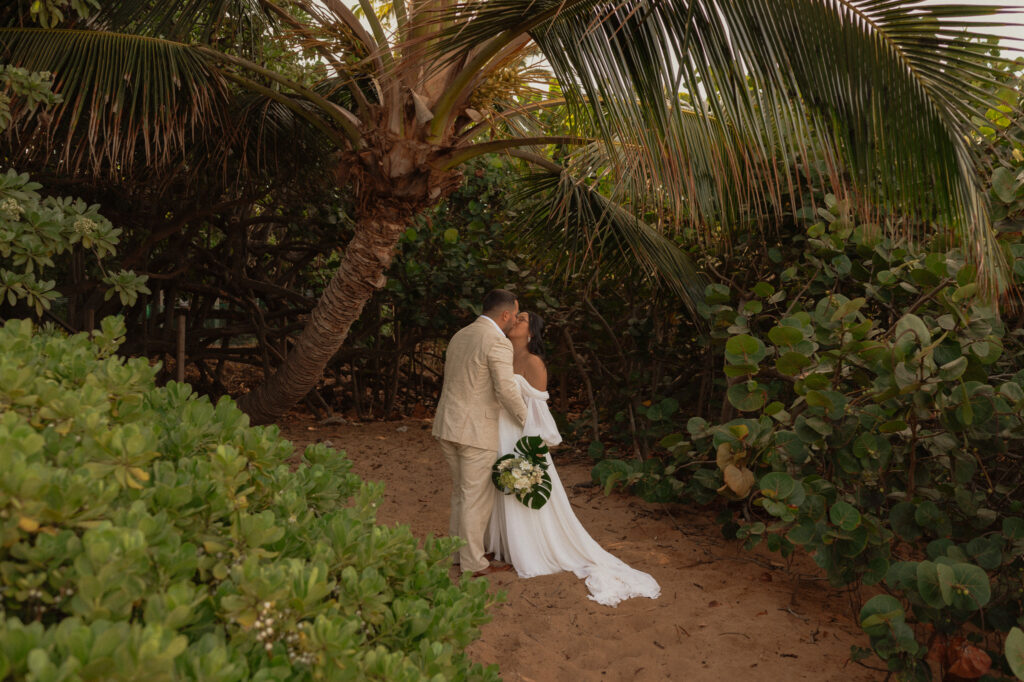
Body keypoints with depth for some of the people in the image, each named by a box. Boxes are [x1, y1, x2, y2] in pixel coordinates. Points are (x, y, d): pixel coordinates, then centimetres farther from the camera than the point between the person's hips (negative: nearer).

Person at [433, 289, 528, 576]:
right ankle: (473, 563, 13)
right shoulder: (498, 342, -15)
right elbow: (507, 391, -20)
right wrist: (527, 423, -7)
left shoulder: (459, 336, 13)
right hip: (476, 430, -8)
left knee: (461, 493, 20)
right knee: (476, 497, 3)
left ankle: (459, 551, 29)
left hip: (448, 425, 8)